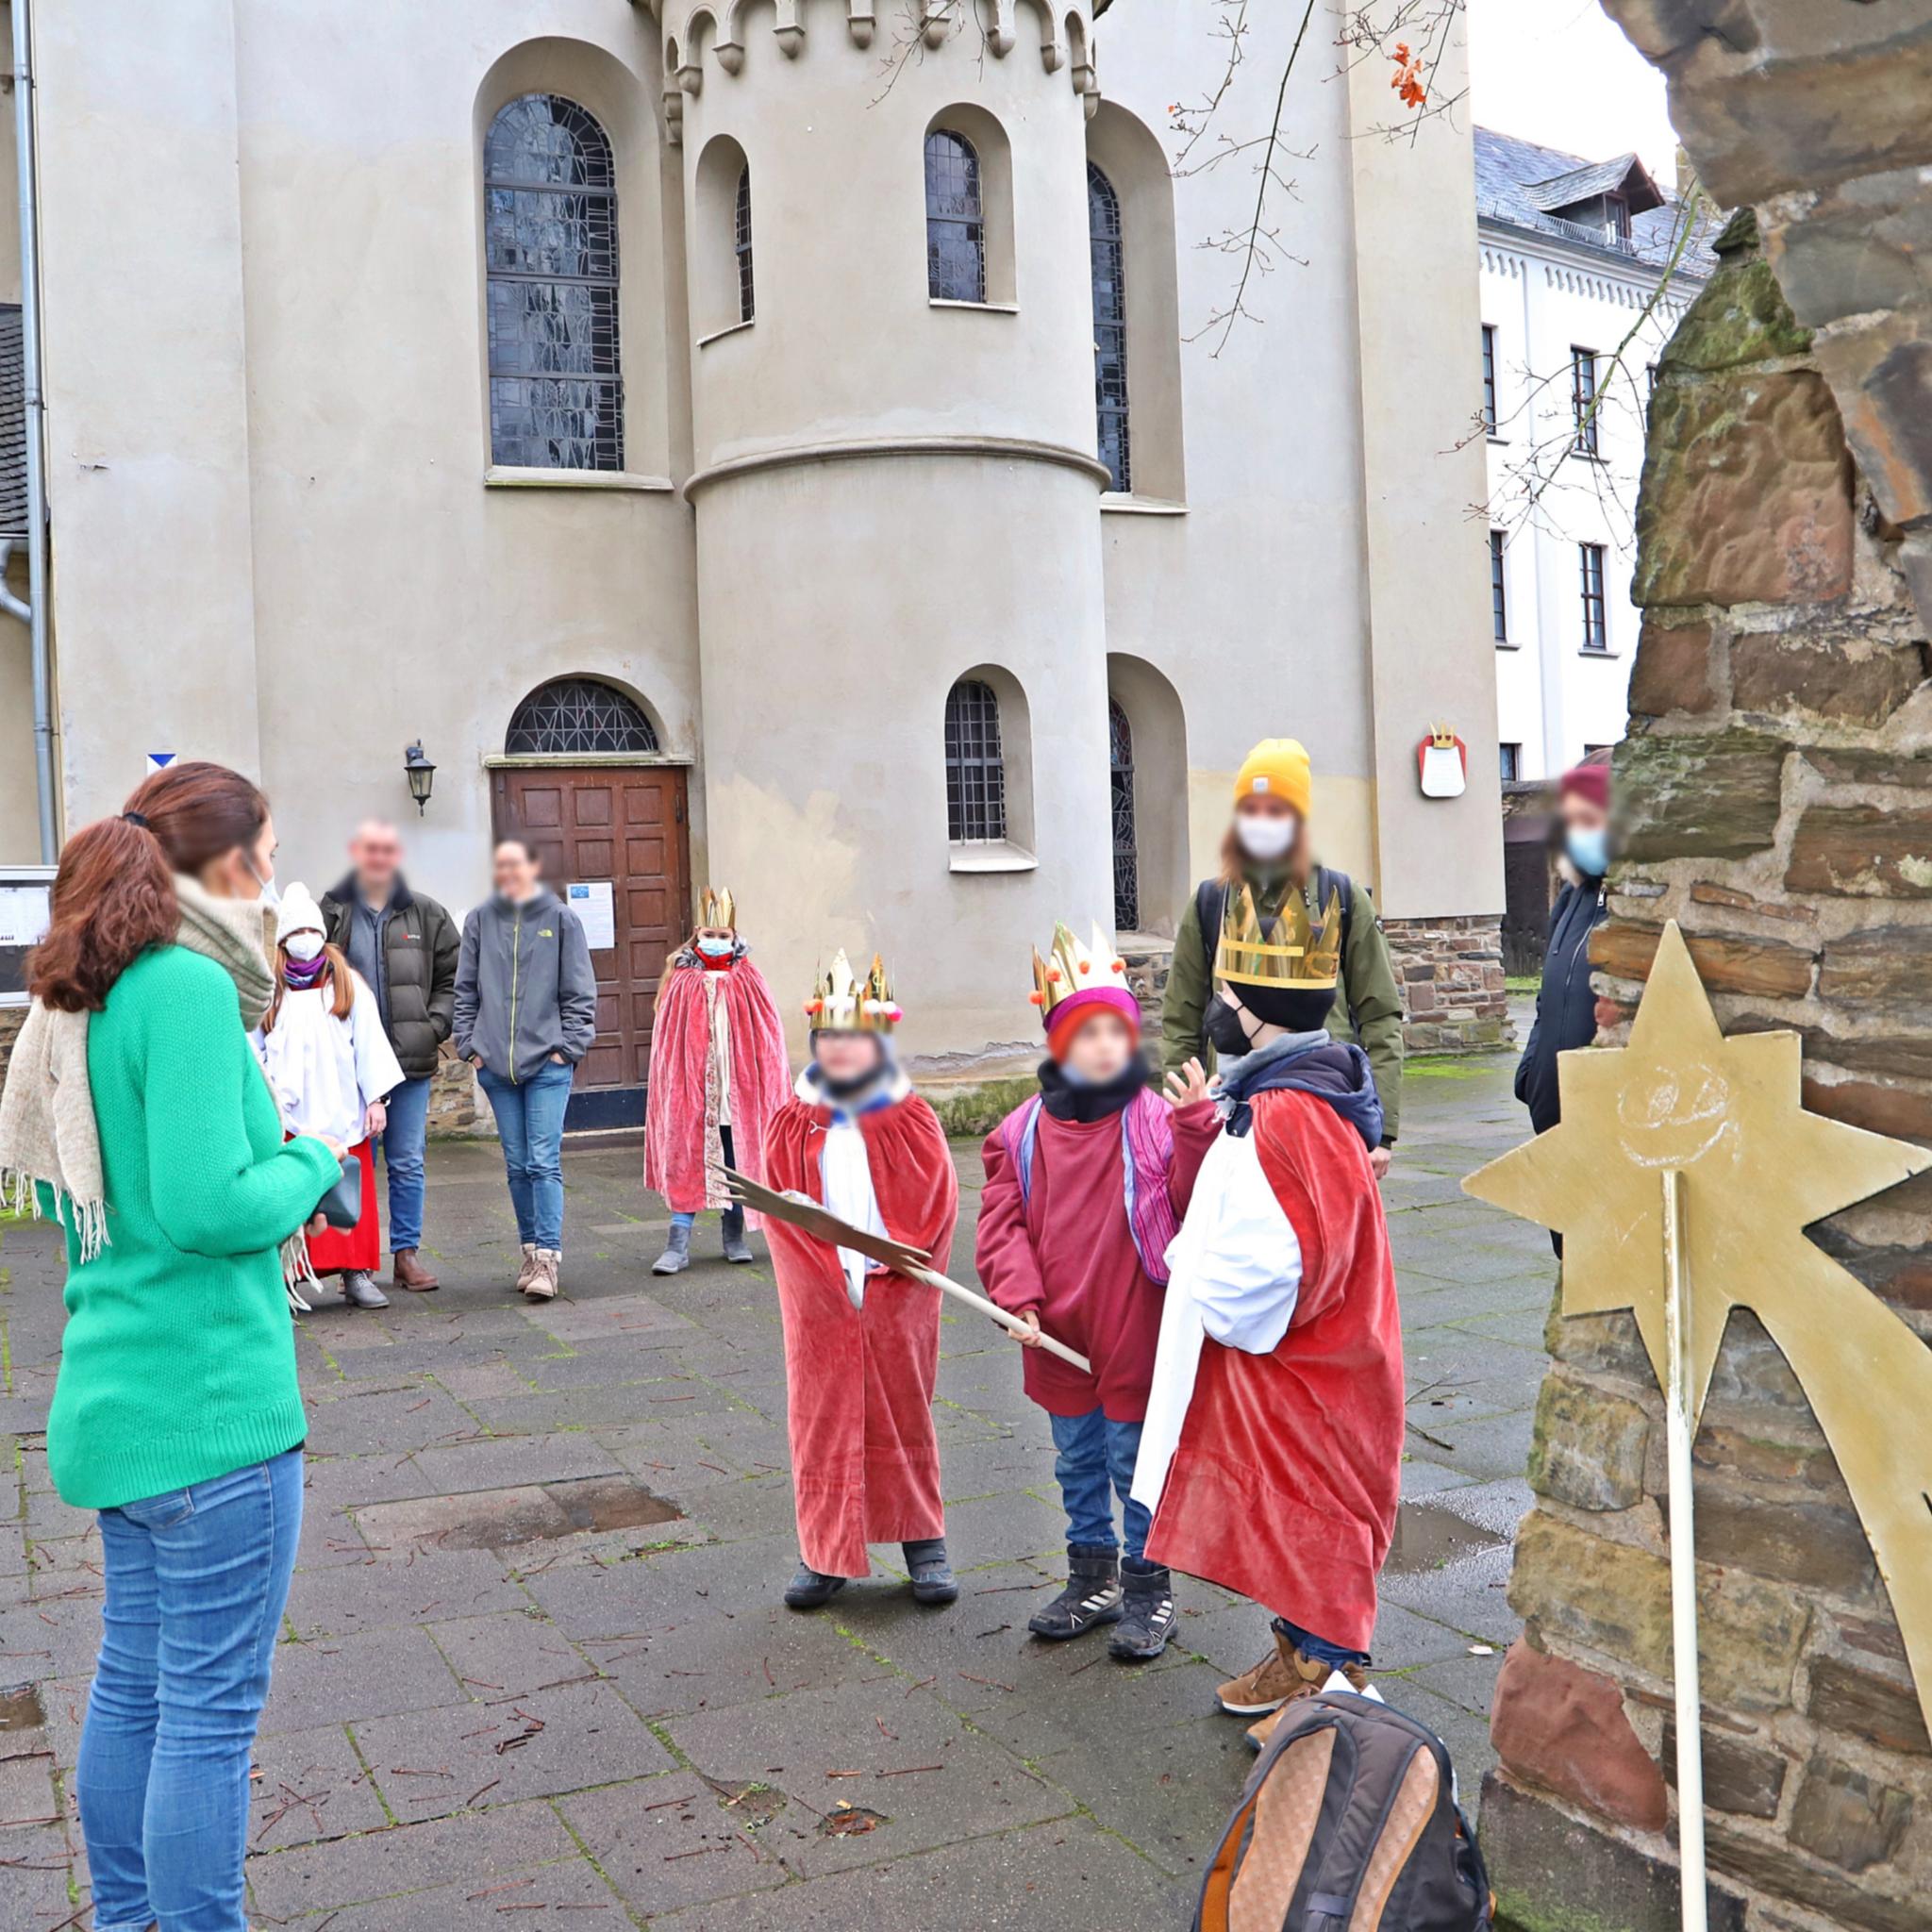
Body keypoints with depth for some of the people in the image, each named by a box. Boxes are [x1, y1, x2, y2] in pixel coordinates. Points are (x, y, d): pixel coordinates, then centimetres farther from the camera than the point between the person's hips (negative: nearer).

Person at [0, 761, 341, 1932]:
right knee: (213, 1706, 3)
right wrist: (312, 1163, -8)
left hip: (118, 1397, 9)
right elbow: (209, 1205, -26)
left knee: (135, 1681, 20)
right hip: (210, 1406, -9)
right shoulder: (188, 988, -18)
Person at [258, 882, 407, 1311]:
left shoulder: (348, 983, 8)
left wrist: (375, 1098, 0)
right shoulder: (271, 988, 7)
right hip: (289, 1114, 0)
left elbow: (369, 1042, 5)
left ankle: (356, 1275, 6)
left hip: (341, 1112, 1)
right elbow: (254, 1050, 9)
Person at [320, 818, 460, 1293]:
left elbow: (452, 978, 10)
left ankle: (406, 1253, 15)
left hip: (411, 1059, 1)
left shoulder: (425, 914, 7)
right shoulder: (330, 913, 2)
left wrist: (434, 1027, -3)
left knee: (408, 1163, 6)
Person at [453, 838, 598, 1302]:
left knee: (544, 1162, -8)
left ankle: (547, 1258, -8)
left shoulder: (561, 919, 2)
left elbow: (579, 992, 2)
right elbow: (466, 989, 12)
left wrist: (567, 1046, -5)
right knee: (517, 1165, 9)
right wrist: (470, 1044, 4)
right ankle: (531, 1249, 19)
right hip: (495, 1064, 3)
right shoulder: (480, 921, 8)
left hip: (548, 1062, -3)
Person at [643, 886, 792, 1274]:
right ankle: (678, 1244, -3)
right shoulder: (681, 984, 2)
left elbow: (767, 1040, 3)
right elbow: (666, 1045, 3)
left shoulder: (747, 983, 3)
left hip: (739, 1088, 1)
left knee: (738, 1158, 8)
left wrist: (765, 1089, -2)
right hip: (690, 1087, -1)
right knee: (685, 1159, -4)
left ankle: (734, 1235, 22)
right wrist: (673, 1088, -3)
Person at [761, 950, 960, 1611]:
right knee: (821, 1416, 7)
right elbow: (779, 1209, -2)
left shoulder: (911, 1122, 0)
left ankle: (923, 1542, 23)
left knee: (904, 1413, 9)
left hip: (896, 1299, -1)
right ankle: (823, 1552, 18)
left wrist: (899, 1259, -16)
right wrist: (827, 1273, -13)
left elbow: (938, 1205, -3)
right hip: (819, 1302, 1)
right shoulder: (793, 1125, 3)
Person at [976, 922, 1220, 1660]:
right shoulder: (1024, 1129, 0)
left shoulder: (1157, 1118, -11)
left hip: (1134, 1330, -4)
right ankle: (1092, 1579, 37)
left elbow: (1195, 1205, -16)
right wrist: (1018, 1294, -12)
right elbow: (1002, 1221, 0)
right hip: (1058, 1334, 4)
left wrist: (1197, 1129, -27)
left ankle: (1149, 1589, 25)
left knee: (1136, 1461, 8)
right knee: (1077, 1462, 19)